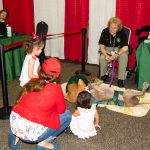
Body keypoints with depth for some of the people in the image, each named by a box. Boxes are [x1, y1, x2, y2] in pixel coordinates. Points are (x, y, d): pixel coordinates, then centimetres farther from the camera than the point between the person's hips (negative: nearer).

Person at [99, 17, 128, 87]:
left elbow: (125, 47, -20)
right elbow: (101, 46, -11)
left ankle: (120, 79, -21)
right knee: (102, 58, -29)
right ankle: (104, 75, -1)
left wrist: (116, 55, -36)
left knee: (124, 57, -32)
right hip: (108, 49, 1)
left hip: (120, 49, -1)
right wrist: (106, 55, -29)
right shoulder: (105, 31, -15)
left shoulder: (122, 32, -19)